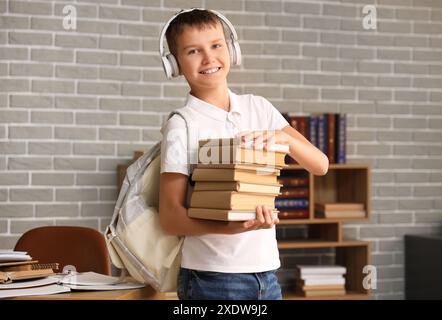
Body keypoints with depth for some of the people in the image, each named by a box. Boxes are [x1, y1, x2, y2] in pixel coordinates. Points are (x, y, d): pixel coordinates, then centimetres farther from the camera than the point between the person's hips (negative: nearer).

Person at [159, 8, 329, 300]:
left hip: (267, 272, 4)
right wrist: (234, 227, -26)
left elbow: (320, 165, 4)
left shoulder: (259, 108, 6)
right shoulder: (181, 126, -8)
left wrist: (282, 137, -15)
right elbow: (170, 218, -11)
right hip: (212, 276, -4)